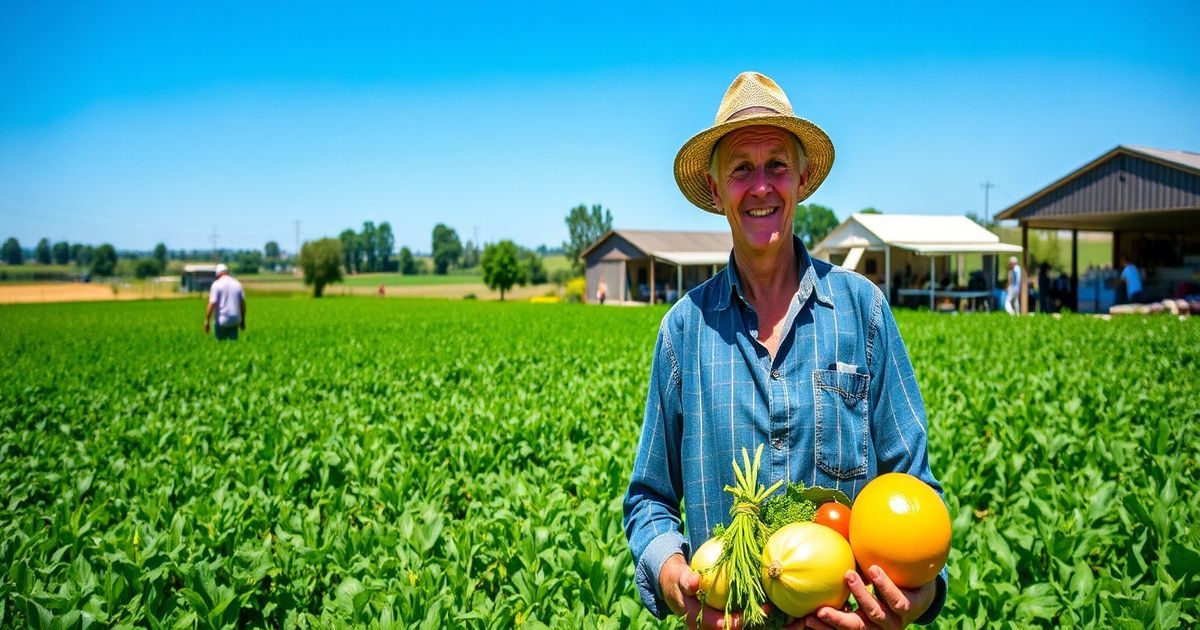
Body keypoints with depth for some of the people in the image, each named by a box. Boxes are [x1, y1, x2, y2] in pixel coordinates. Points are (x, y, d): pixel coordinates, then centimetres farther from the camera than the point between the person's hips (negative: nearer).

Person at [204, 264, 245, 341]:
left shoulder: (216, 284, -5)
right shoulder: (237, 284, 7)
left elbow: (212, 304, -12)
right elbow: (243, 303, 8)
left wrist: (206, 321, -8)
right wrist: (243, 320, 16)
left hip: (222, 320, -4)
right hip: (235, 320, 4)